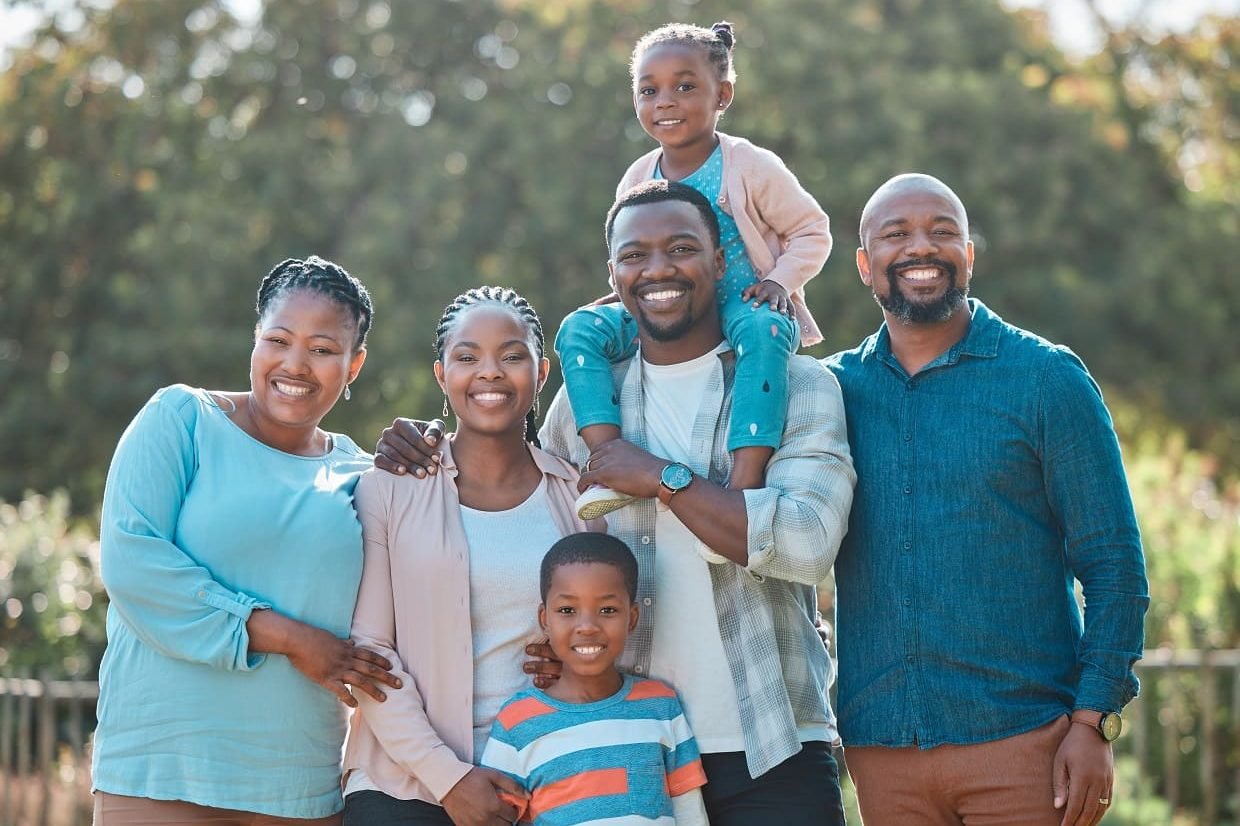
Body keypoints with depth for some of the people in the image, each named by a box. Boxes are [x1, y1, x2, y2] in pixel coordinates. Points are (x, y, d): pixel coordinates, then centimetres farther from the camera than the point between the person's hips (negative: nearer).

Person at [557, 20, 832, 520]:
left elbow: (811, 232, 0)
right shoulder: (637, 181, 6)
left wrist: (780, 281, -16)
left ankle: (745, 482, -47)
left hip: (744, 308, -5)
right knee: (578, 329, -17)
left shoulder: (752, 167, -7)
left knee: (762, 330, -41)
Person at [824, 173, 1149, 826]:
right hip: (879, 748, 3)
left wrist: (1094, 723, -9)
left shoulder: (1047, 377, 0)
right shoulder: (835, 387, 9)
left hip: (1023, 743, -3)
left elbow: (1112, 562, -1)